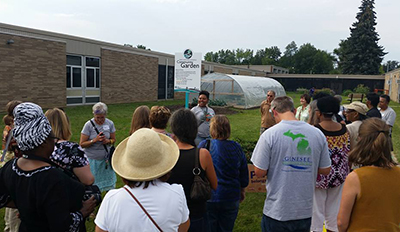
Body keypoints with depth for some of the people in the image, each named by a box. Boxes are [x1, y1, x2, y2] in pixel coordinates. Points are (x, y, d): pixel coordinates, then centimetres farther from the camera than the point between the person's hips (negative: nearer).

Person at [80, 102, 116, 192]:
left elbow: (113, 140, 8)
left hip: (106, 157, 3)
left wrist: (108, 141, -14)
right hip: (92, 159, -3)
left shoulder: (110, 123, -2)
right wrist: (94, 140, -24)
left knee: (109, 180, 11)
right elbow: (81, 144, -11)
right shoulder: (88, 125, -12)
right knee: (92, 182, 2)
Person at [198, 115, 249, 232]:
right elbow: (244, 175, 3)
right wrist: (242, 191, 20)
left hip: (208, 197, -2)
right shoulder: (236, 148, -7)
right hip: (231, 197, 2)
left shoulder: (204, 146, -14)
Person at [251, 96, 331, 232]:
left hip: (277, 212, -4)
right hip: (306, 211, 4)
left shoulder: (269, 134, -16)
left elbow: (259, 172, -13)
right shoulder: (317, 133, -4)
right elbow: (325, 170, 3)